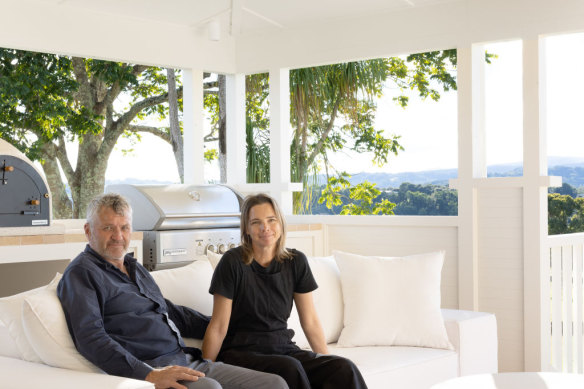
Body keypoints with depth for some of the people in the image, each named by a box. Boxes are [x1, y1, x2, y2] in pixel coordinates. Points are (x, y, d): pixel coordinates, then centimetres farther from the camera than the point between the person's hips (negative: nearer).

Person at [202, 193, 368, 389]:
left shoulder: (296, 261, 4)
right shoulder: (233, 262, -9)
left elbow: (310, 321, 9)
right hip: (241, 351, -4)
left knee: (344, 369, -24)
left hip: (282, 348, 4)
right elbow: (218, 327, -7)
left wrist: (328, 362, 7)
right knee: (290, 369, -35)